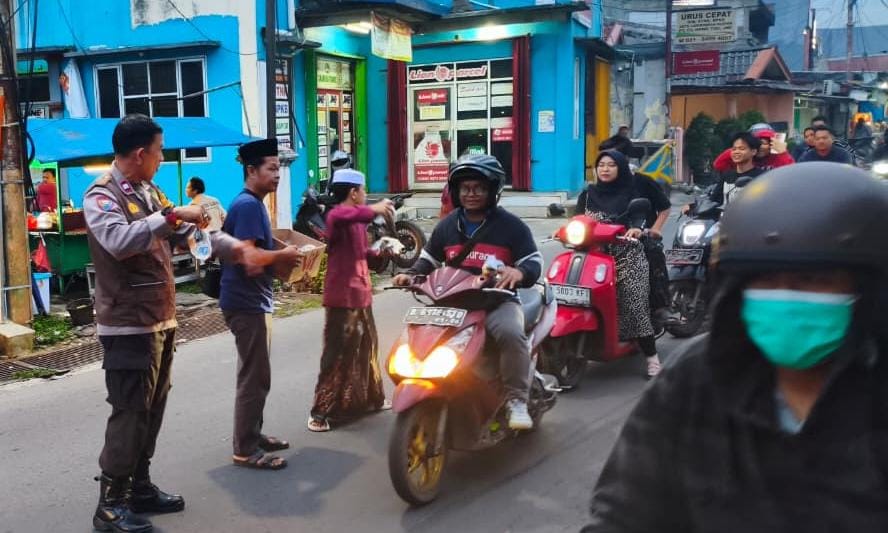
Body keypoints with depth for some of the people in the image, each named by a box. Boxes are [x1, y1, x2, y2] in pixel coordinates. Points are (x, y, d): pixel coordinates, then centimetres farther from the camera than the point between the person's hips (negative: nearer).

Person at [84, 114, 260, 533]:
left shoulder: (149, 192, 15)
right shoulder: (101, 196, -12)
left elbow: (188, 232, 19)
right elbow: (119, 241, -31)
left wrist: (234, 247, 9)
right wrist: (172, 215, -29)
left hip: (161, 321, 9)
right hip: (129, 326, -9)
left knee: (152, 409, 15)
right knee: (130, 412, -6)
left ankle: (140, 487, 27)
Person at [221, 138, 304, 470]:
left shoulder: (252, 204, 16)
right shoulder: (248, 205, -16)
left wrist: (281, 258, 6)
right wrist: (283, 255, -13)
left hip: (254, 301, 11)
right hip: (247, 303, -11)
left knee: (256, 375, 18)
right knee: (254, 378, -6)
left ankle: (253, 435, 29)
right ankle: (245, 450, 2)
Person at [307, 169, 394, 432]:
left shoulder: (357, 219, 17)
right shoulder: (337, 214, -14)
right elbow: (338, 217, -40)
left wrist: (380, 254, 2)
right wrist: (372, 209, -49)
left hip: (360, 295, 10)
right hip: (342, 297, -10)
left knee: (367, 349, 20)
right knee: (338, 355, -7)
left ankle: (372, 398, 36)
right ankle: (321, 411, -1)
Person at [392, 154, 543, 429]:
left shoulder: (511, 226, 0)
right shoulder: (446, 226, 15)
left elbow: (534, 262, -3)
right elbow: (429, 259, 24)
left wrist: (519, 273, -28)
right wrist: (411, 275, 2)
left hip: (497, 301, -4)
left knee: (511, 333, -36)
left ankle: (516, 400, -21)